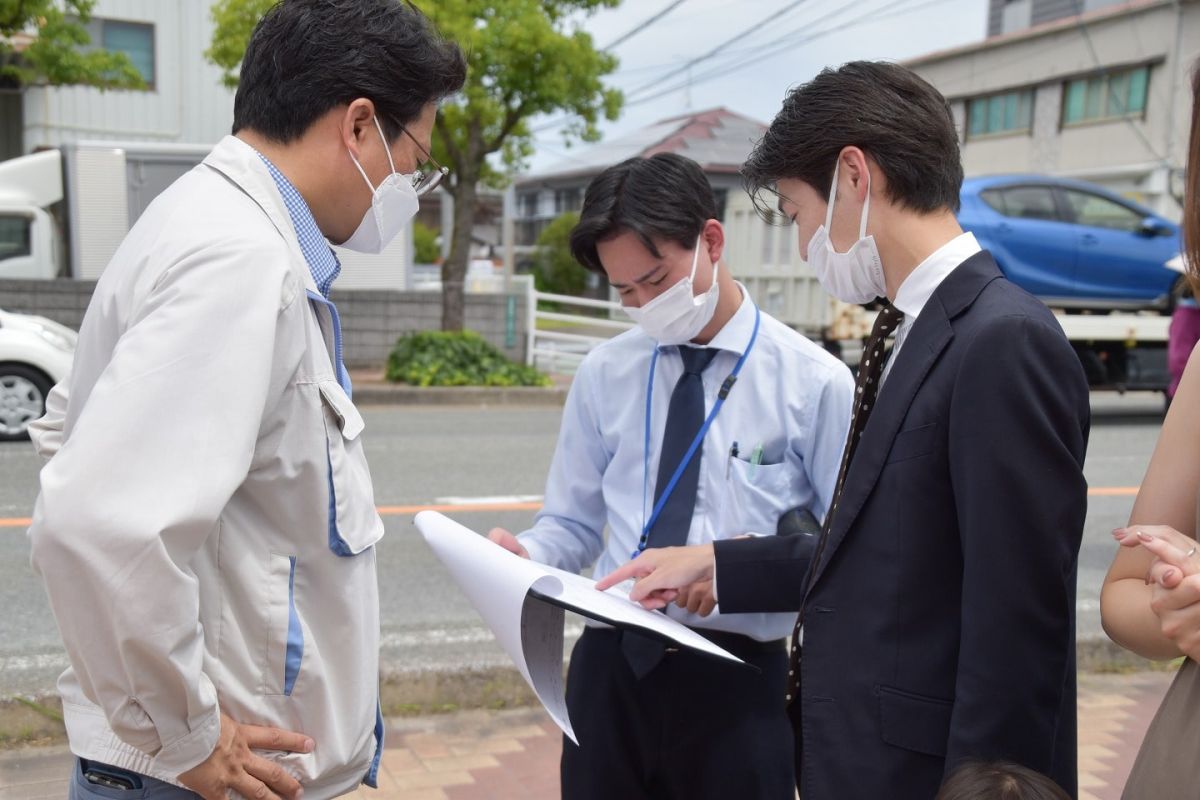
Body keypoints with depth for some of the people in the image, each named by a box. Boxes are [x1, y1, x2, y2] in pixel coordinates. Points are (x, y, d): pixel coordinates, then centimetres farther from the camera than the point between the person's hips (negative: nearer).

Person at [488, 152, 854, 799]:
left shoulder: (814, 381, -7)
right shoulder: (602, 375, 4)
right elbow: (575, 522, 8)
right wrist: (526, 554, -12)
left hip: (737, 679, -2)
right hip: (611, 665, 3)